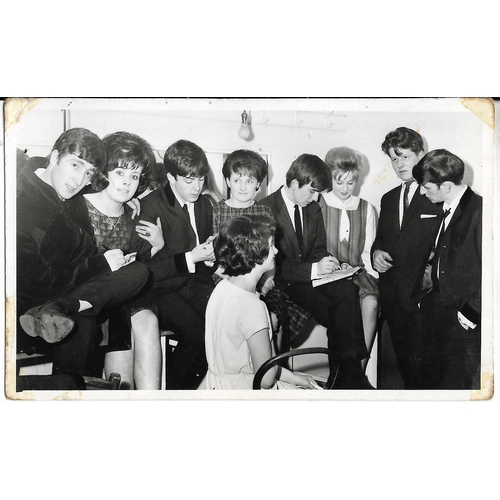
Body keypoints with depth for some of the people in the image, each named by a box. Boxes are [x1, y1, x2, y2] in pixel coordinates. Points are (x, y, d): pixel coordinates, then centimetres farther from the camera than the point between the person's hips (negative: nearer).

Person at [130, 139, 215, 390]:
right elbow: (144, 265, -14)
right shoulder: (151, 206, -6)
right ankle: (173, 389, -5)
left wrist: (211, 254, 3)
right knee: (196, 331, -31)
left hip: (197, 283, 6)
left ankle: (197, 382, -2)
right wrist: (190, 258, -17)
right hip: (163, 288, -6)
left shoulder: (204, 204, 15)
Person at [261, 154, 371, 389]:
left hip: (311, 274, 6)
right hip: (281, 283, -6)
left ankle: (350, 369, -21)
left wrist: (326, 262, -5)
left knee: (348, 290, -24)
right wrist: (313, 269, -23)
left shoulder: (313, 210, 10)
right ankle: (349, 371, -6)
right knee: (337, 310, -26)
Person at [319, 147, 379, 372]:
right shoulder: (317, 206, 6)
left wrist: (369, 274, -3)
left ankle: (360, 368, -22)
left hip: (358, 272, 3)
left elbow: (369, 251, 15)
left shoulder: (366, 208, 16)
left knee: (371, 301, -29)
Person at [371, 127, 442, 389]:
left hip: (422, 294, -6)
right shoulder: (388, 199, 17)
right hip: (392, 295, 6)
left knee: (419, 361, -4)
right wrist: (376, 252, 3)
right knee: (402, 360, 15)